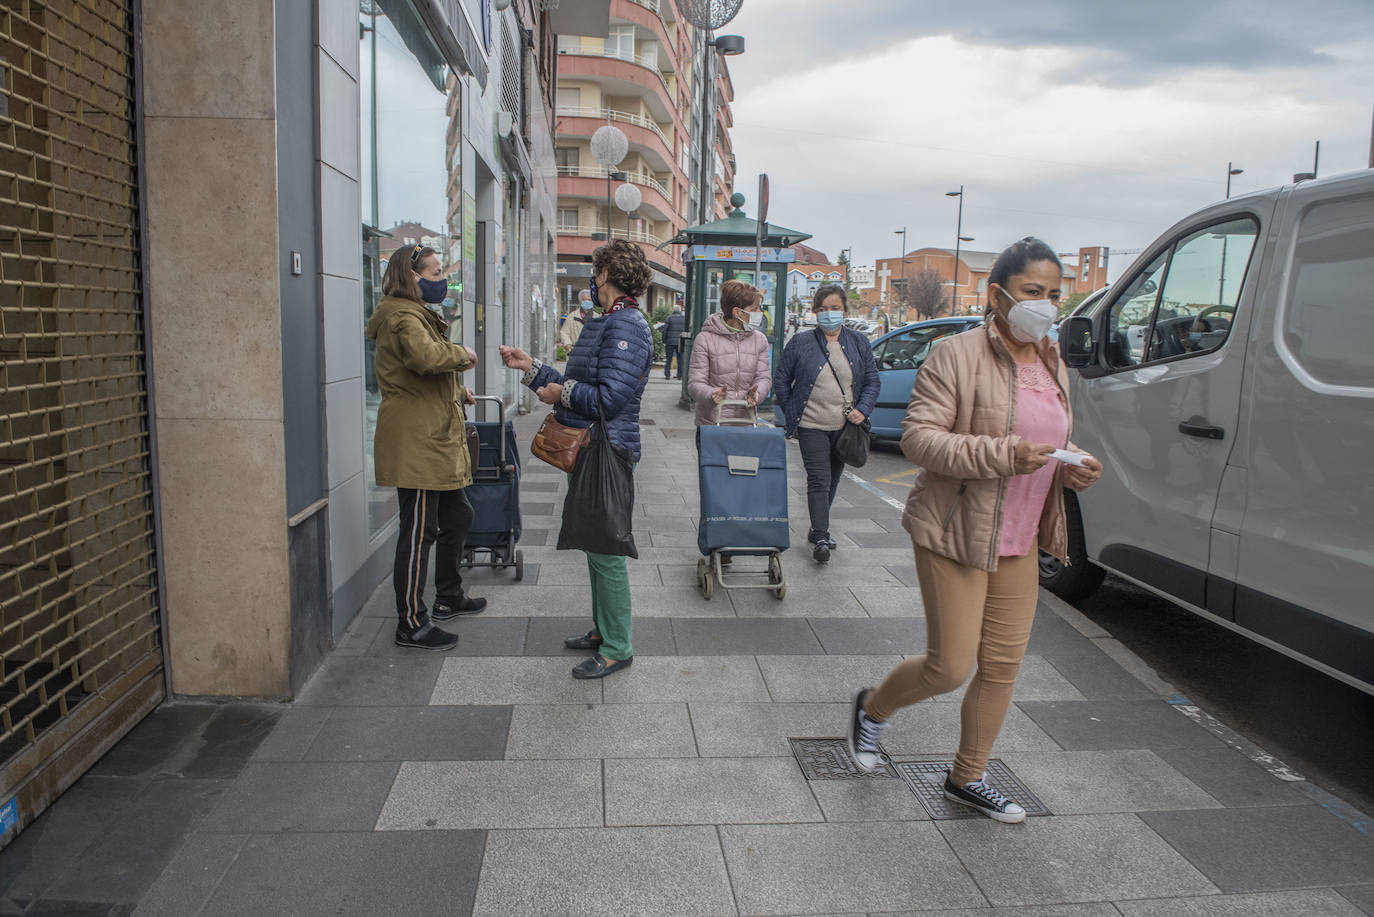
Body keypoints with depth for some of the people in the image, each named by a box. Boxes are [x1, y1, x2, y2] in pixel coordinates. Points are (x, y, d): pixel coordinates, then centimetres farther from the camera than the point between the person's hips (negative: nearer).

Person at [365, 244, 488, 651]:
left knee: (457, 516, 20)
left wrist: (457, 391, 17)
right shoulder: (402, 316, -13)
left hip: (435, 438, 11)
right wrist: (462, 354, -16)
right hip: (415, 441, -11)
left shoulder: (417, 313, 22)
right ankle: (411, 625, 3)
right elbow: (426, 356, -34)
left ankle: (449, 598, 36)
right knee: (419, 531, -6)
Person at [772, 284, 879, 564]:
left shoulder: (858, 343, 6)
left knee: (832, 480, 13)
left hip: (845, 426, 3)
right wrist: (792, 413, 1)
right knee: (819, 480, -12)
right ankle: (821, 537, -10)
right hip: (812, 427, -3)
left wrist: (862, 409, -6)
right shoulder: (801, 342, -1)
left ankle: (818, 530, 28)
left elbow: (872, 380, 10)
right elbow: (781, 380, 5)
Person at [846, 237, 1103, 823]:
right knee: (951, 667, -3)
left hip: (1020, 542, 7)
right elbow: (917, 436, -18)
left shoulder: (1054, 367, 13)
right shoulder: (957, 356, -12)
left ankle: (968, 777, 29)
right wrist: (1003, 455, -27)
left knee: (1003, 665, 10)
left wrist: (1075, 470, 1)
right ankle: (872, 708, 27)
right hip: (955, 533, -7)